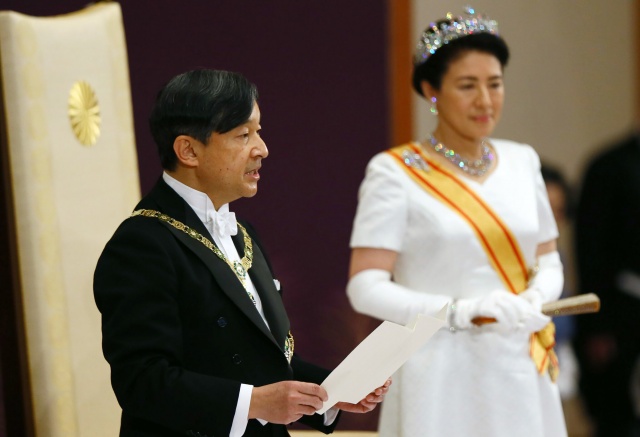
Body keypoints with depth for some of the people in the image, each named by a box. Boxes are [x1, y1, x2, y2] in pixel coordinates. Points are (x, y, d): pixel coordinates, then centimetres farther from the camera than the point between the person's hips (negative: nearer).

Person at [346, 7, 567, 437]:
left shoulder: (521, 161, 10)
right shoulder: (395, 172, -6)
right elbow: (366, 287, -11)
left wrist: (535, 299, -6)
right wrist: (462, 312, -22)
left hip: (521, 373, 4)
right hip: (441, 377, -4)